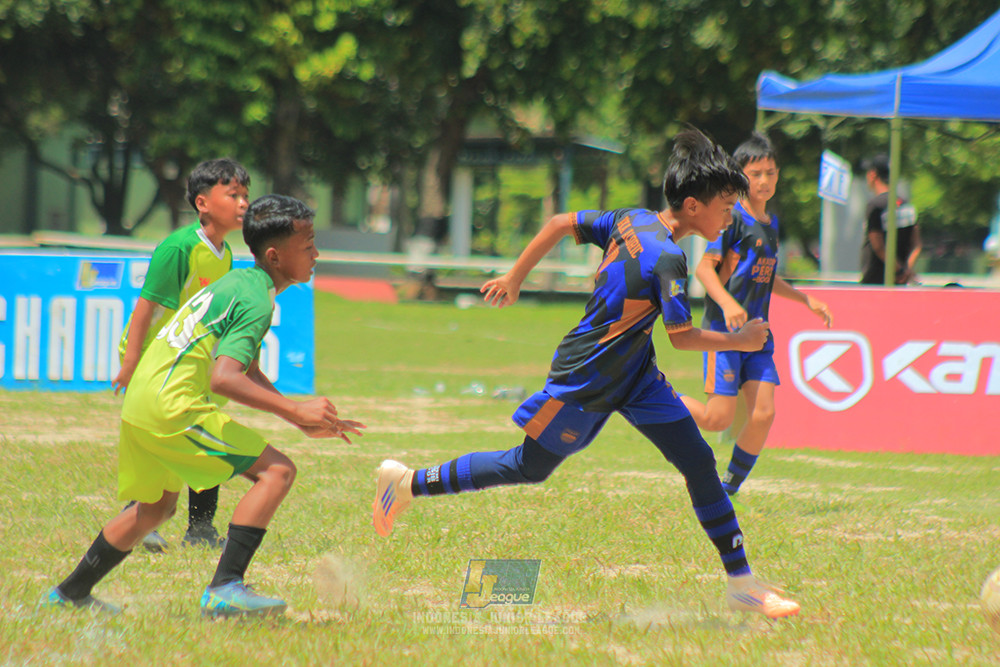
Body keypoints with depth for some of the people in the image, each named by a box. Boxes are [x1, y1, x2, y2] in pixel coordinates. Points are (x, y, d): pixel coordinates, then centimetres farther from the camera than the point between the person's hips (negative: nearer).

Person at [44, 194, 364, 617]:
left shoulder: (238, 282, 18)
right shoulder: (257, 302, -13)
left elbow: (246, 372, 28)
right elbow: (223, 379, -26)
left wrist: (303, 421, 22)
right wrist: (294, 409, -28)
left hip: (140, 402, 10)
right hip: (172, 406, -10)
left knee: (157, 507, 29)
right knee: (277, 471, -11)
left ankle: (69, 593, 40)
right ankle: (225, 589, -19)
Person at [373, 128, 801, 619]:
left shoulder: (632, 220, -1)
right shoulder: (667, 259, -25)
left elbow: (562, 224, 5)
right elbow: (682, 337, -26)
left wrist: (515, 277, 13)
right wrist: (740, 341, -11)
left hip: (634, 376, 9)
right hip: (586, 378, -9)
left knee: (698, 462, 1)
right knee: (527, 468, 8)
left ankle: (741, 583, 2)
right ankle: (408, 482, 24)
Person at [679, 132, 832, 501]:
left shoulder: (771, 222, 16)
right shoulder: (733, 218, -9)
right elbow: (704, 267, -15)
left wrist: (807, 299, 25)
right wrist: (727, 303, -29)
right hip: (725, 329, -7)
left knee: (763, 414, -5)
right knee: (718, 418, -11)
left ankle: (727, 492, 8)